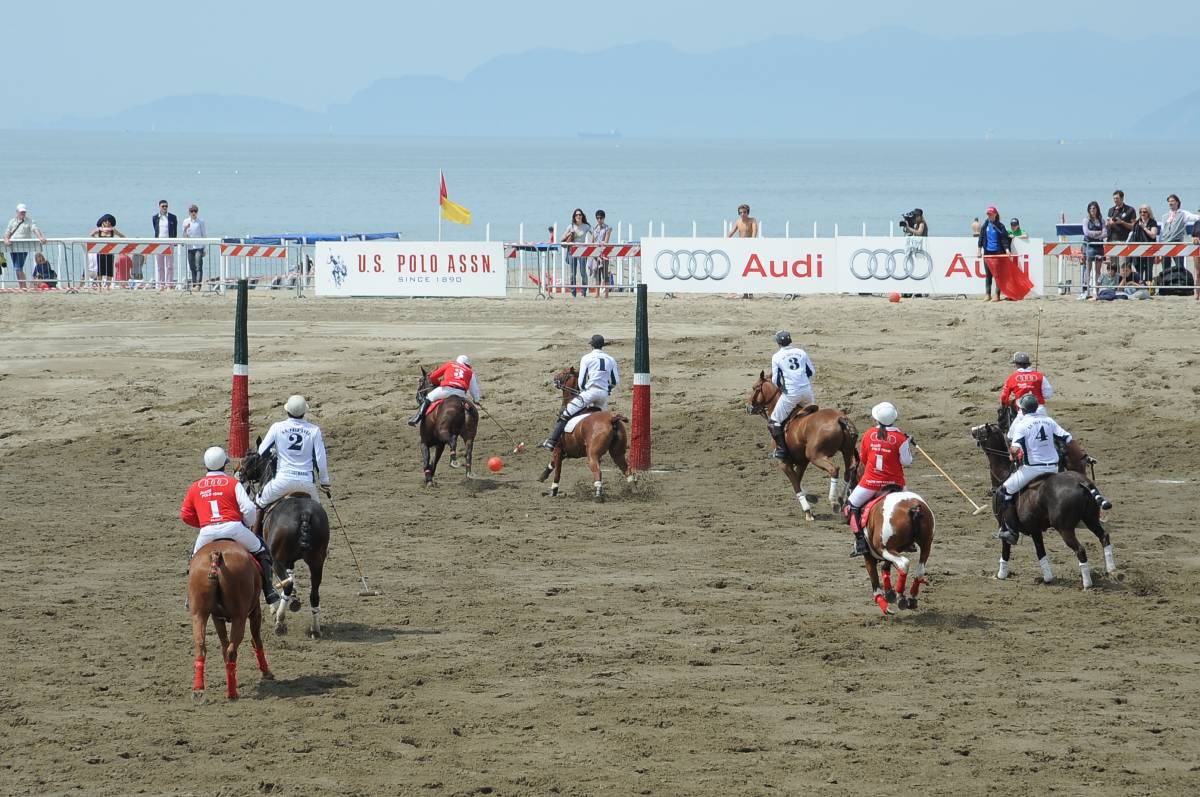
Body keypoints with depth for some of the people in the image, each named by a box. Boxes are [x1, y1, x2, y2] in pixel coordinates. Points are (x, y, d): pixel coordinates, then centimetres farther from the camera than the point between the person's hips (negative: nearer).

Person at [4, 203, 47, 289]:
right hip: (13, 248, 5)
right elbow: (7, 232, 10)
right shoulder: (12, 221, 15)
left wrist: (40, 237, -34)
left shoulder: (30, 221, 2)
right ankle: (20, 286, 16)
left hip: (23, 249, -5)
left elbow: (35, 229, -14)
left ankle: (23, 287, -10)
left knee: (18, 268, -14)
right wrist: (6, 239, -12)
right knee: (16, 268, 9)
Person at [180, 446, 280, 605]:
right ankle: (269, 590, 9)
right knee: (261, 552, 17)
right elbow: (249, 509, -4)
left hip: (207, 532, 3)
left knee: (195, 557, 32)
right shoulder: (233, 483, 5)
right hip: (233, 527, -3)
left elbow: (185, 516, 18)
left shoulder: (195, 487, 15)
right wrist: (248, 524, 16)